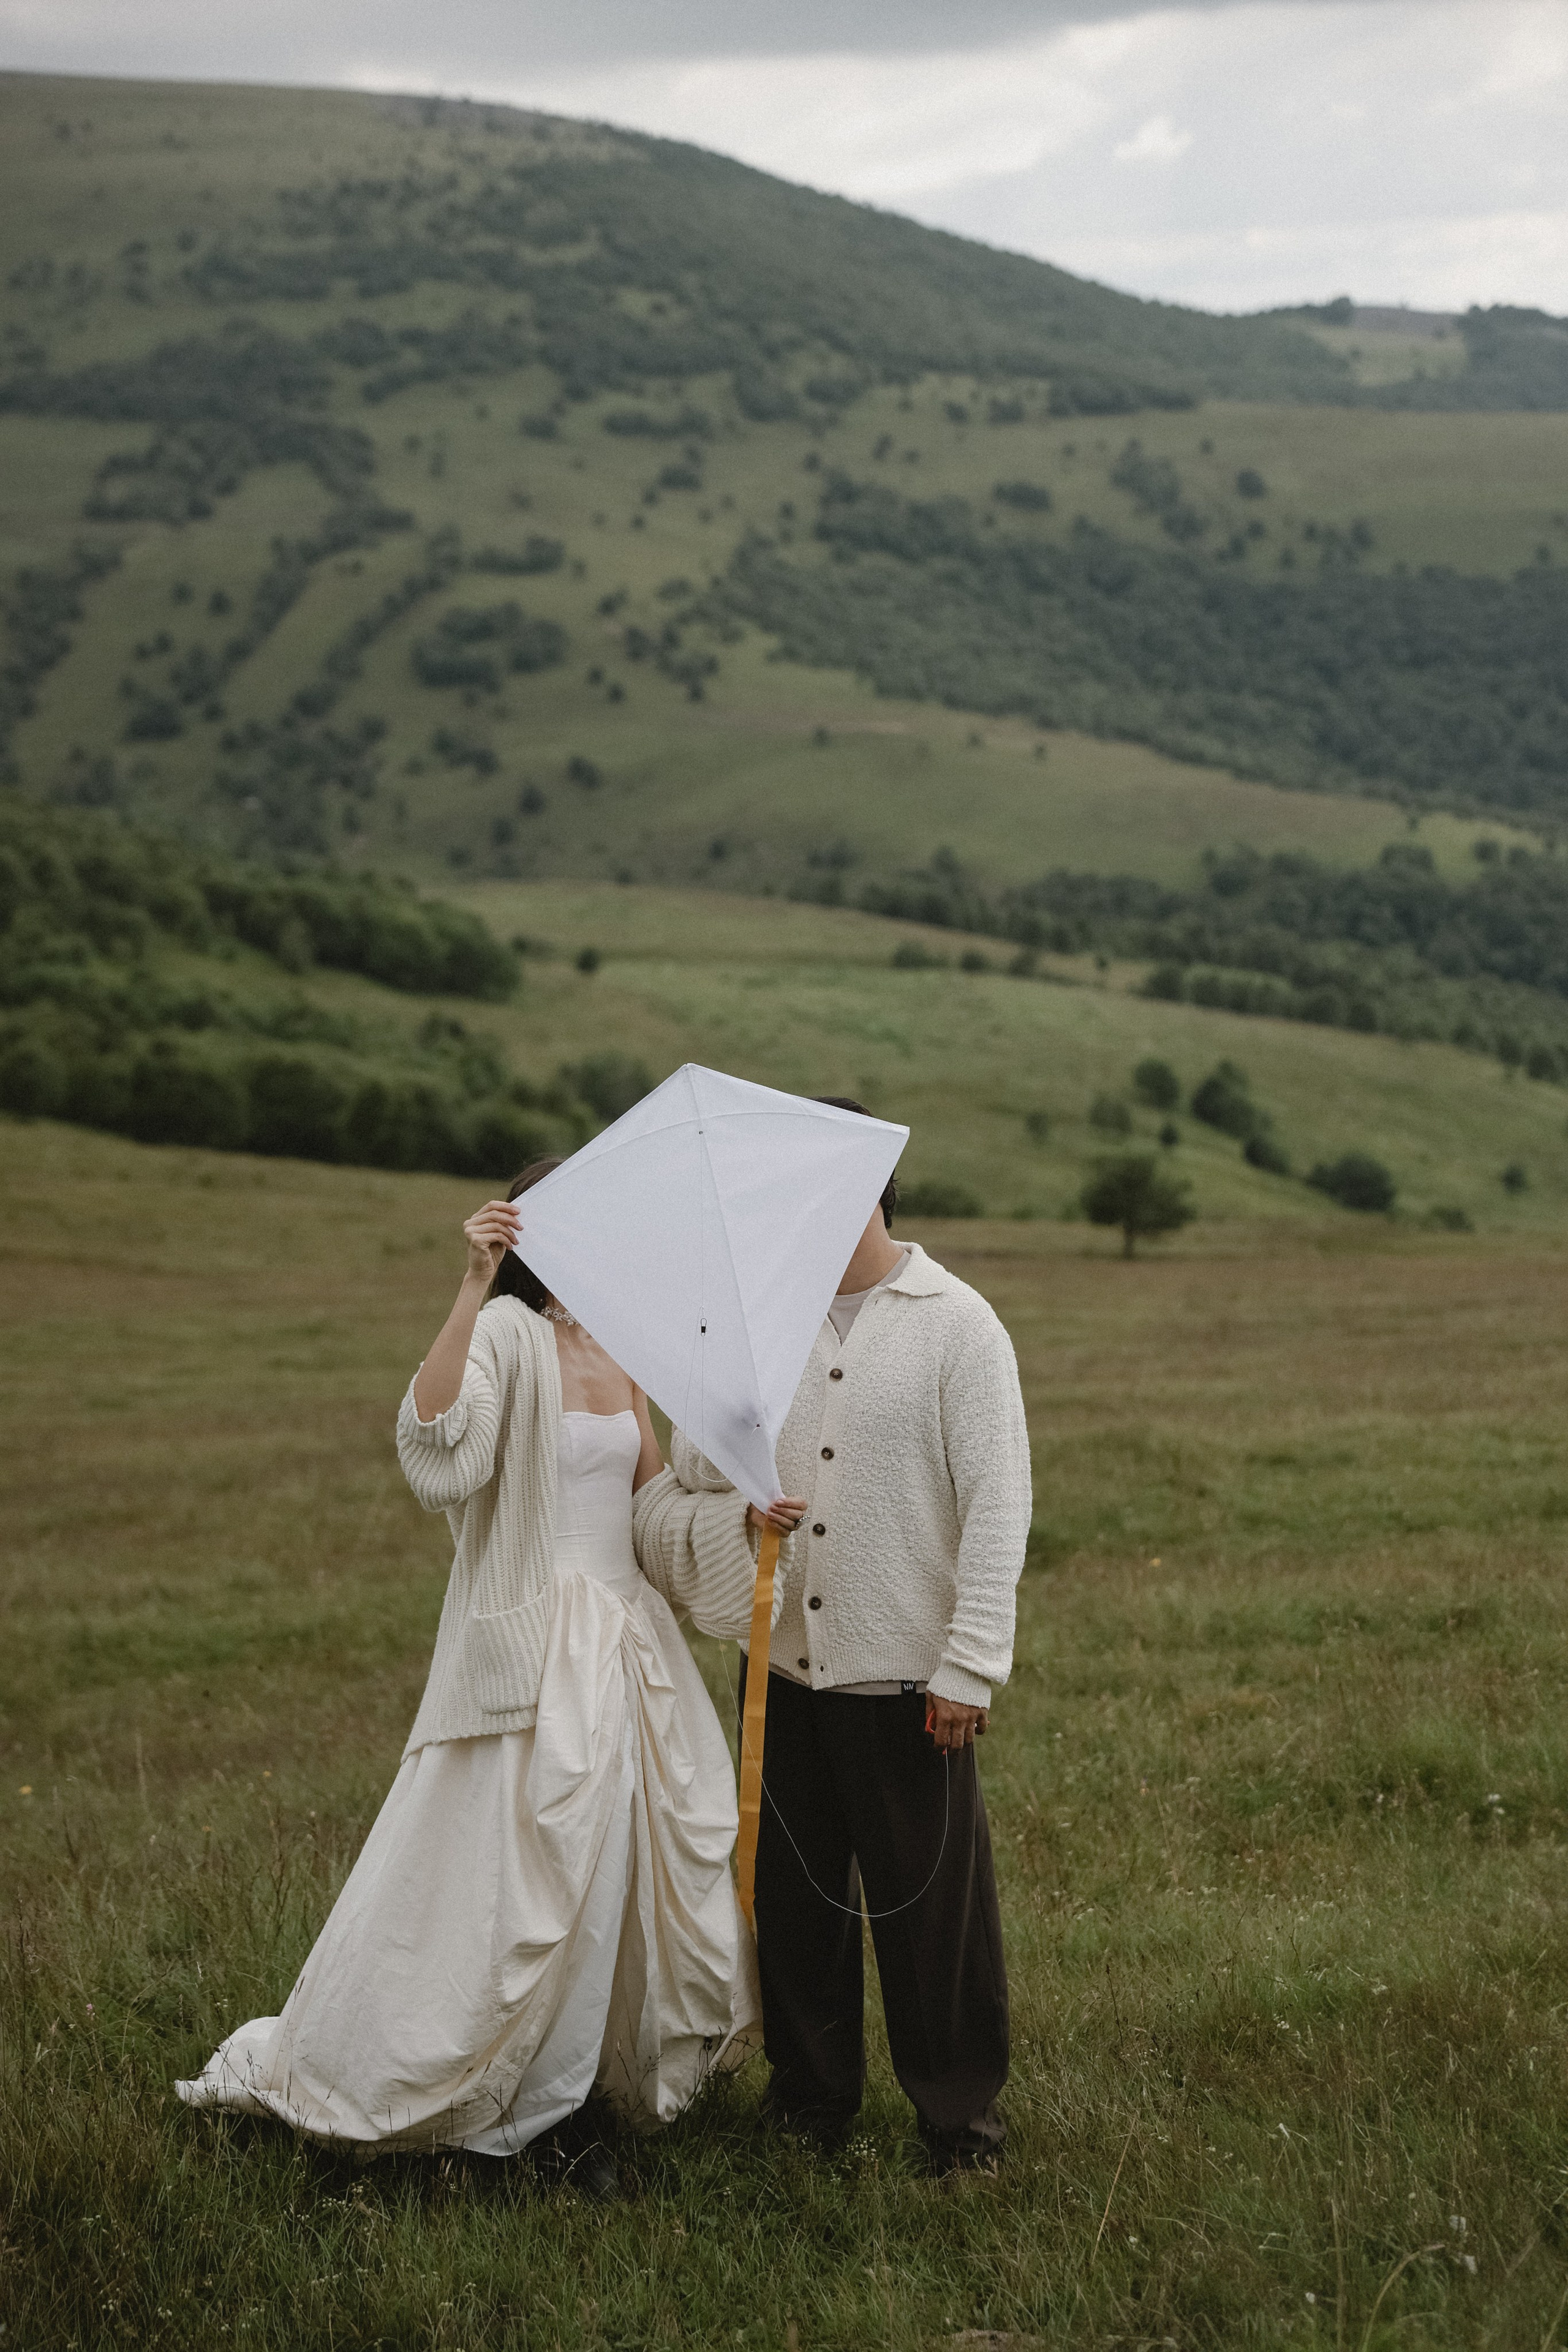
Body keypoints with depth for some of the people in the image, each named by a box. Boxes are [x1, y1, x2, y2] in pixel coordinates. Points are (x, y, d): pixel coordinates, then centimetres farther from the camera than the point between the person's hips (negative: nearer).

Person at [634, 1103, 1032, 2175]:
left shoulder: (957, 1324, -4)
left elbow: (998, 1504, -7)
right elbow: (688, 1474, 16)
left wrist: (969, 1666, -12)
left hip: (907, 1676, -4)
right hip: (784, 1665, 4)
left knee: (932, 1900, 2)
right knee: (795, 1894, 12)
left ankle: (961, 2113, 18)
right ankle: (811, 2099, 28)